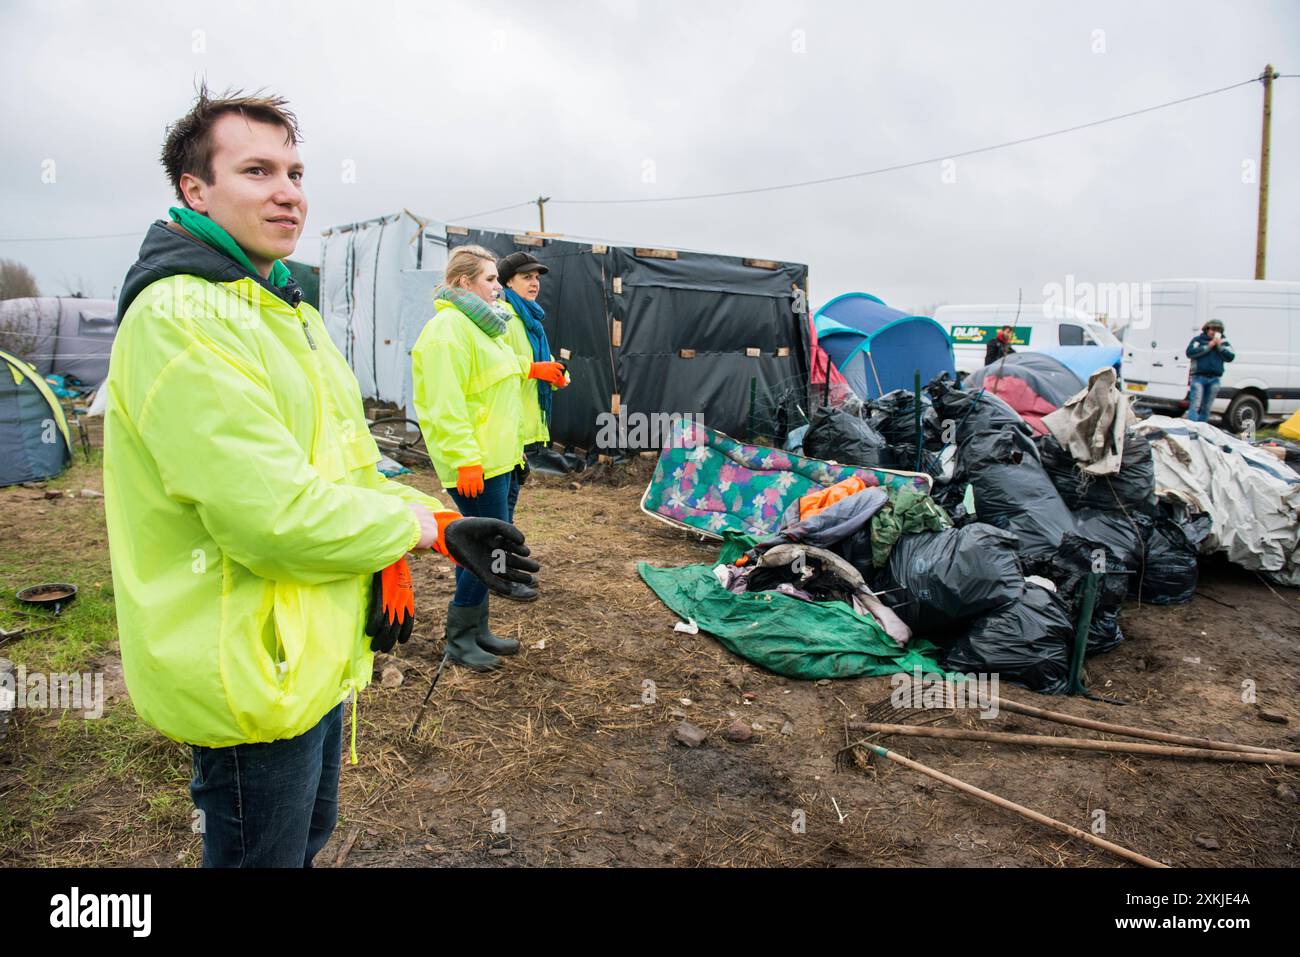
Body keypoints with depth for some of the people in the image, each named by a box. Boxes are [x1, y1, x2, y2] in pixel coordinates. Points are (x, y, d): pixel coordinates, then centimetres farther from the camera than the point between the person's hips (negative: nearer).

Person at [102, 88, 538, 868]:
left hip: (318, 654, 9)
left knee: (308, 836, 27)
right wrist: (430, 527, -17)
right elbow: (272, 514, -28)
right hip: (250, 676, -9)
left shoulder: (284, 308, 12)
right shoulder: (180, 319, -20)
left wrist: (390, 561, -4)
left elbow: (345, 463, 12)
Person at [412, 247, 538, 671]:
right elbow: (445, 404, -23)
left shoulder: (478, 324, 18)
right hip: (474, 462, -10)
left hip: (494, 456, 11)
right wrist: (465, 460, -26)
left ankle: (475, 630, 26)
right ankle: (459, 638, 8)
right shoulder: (448, 329, -16)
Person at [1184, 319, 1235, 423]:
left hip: (1214, 379, 4)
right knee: (1195, 405, -12)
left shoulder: (1224, 343, 14)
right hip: (1199, 377, -4)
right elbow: (1190, 352, -10)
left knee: (1206, 408, 8)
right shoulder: (1198, 339, 5)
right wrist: (1208, 346, -11)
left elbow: (1230, 357, 3)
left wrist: (1219, 346, -6)